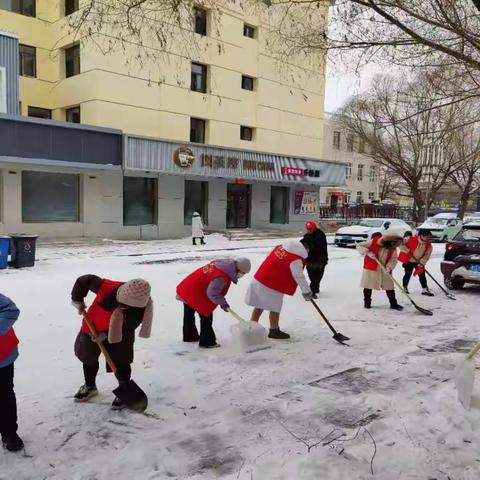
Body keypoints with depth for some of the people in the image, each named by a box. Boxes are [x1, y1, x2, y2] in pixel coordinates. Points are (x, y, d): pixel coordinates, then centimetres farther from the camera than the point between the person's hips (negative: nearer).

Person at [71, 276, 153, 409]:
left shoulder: (140, 309, -30)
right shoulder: (106, 287, -34)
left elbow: (128, 328, -20)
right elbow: (83, 280, -19)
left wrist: (106, 335, -23)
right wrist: (78, 301, -17)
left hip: (120, 335, -2)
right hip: (92, 329, 2)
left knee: (121, 363, 0)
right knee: (89, 358, 18)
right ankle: (90, 386, 44)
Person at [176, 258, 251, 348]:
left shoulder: (220, 263, 1)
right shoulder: (221, 277, -27)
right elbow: (212, 293, -26)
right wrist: (223, 303, -13)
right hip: (195, 295, -10)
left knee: (189, 314, 24)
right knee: (206, 317, 0)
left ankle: (189, 336, 41)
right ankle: (207, 342, 8)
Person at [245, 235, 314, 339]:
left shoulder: (282, 246, 5)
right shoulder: (296, 259, -19)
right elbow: (299, 277, -15)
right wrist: (307, 292, -3)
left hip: (259, 279, 9)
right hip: (271, 285, -9)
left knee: (260, 306, 20)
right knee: (275, 308, 9)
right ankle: (274, 331, 23)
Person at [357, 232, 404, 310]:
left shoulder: (393, 248, -7)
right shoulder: (373, 241, -19)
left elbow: (393, 259, -6)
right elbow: (359, 246, -14)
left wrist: (389, 267, -24)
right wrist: (368, 252, -28)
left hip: (385, 270, 3)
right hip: (370, 268, -3)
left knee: (389, 286, 4)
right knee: (368, 286, 7)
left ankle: (393, 303, 15)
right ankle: (367, 302, 23)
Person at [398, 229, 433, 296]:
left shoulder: (428, 245, -9)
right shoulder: (412, 239, -24)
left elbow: (426, 256, -11)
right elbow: (401, 244, -21)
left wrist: (420, 265, -22)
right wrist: (407, 251, -29)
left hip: (419, 261, 4)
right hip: (408, 261, -4)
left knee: (422, 274, 2)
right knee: (408, 274, -2)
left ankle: (425, 289, 13)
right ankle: (404, 288, 20)